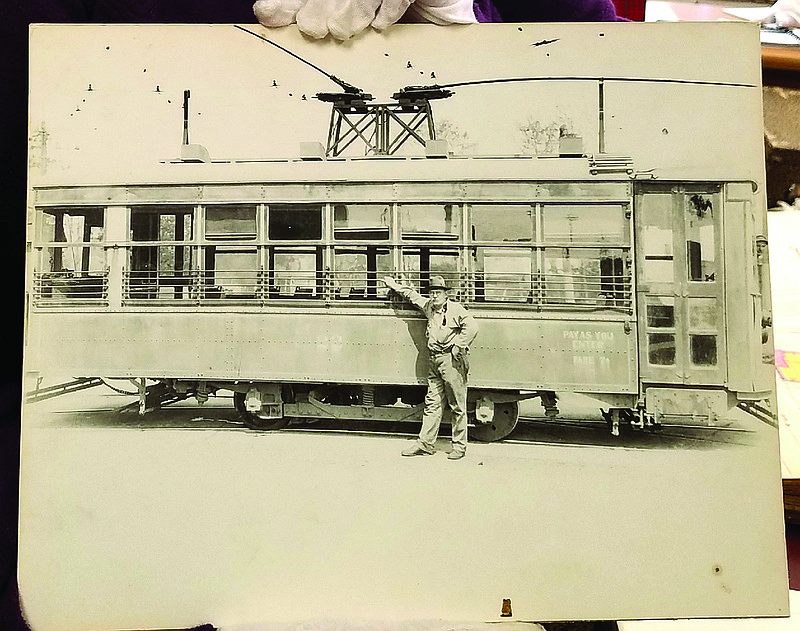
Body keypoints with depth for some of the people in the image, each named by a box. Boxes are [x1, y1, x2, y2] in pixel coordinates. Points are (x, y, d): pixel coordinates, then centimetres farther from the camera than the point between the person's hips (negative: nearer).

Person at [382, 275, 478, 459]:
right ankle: (426, 443, 12)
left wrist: (458, 346, -14)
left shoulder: (456, 309, -5)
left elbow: (471, 327, -16)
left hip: (451, 360, -7)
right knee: (432, 403, 8)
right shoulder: (427, 306, 15)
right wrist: (395, 286, 39)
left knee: (457, 406, -1)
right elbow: (412, 295, 32)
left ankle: (459, 446, 7)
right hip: (433, 360, 7)